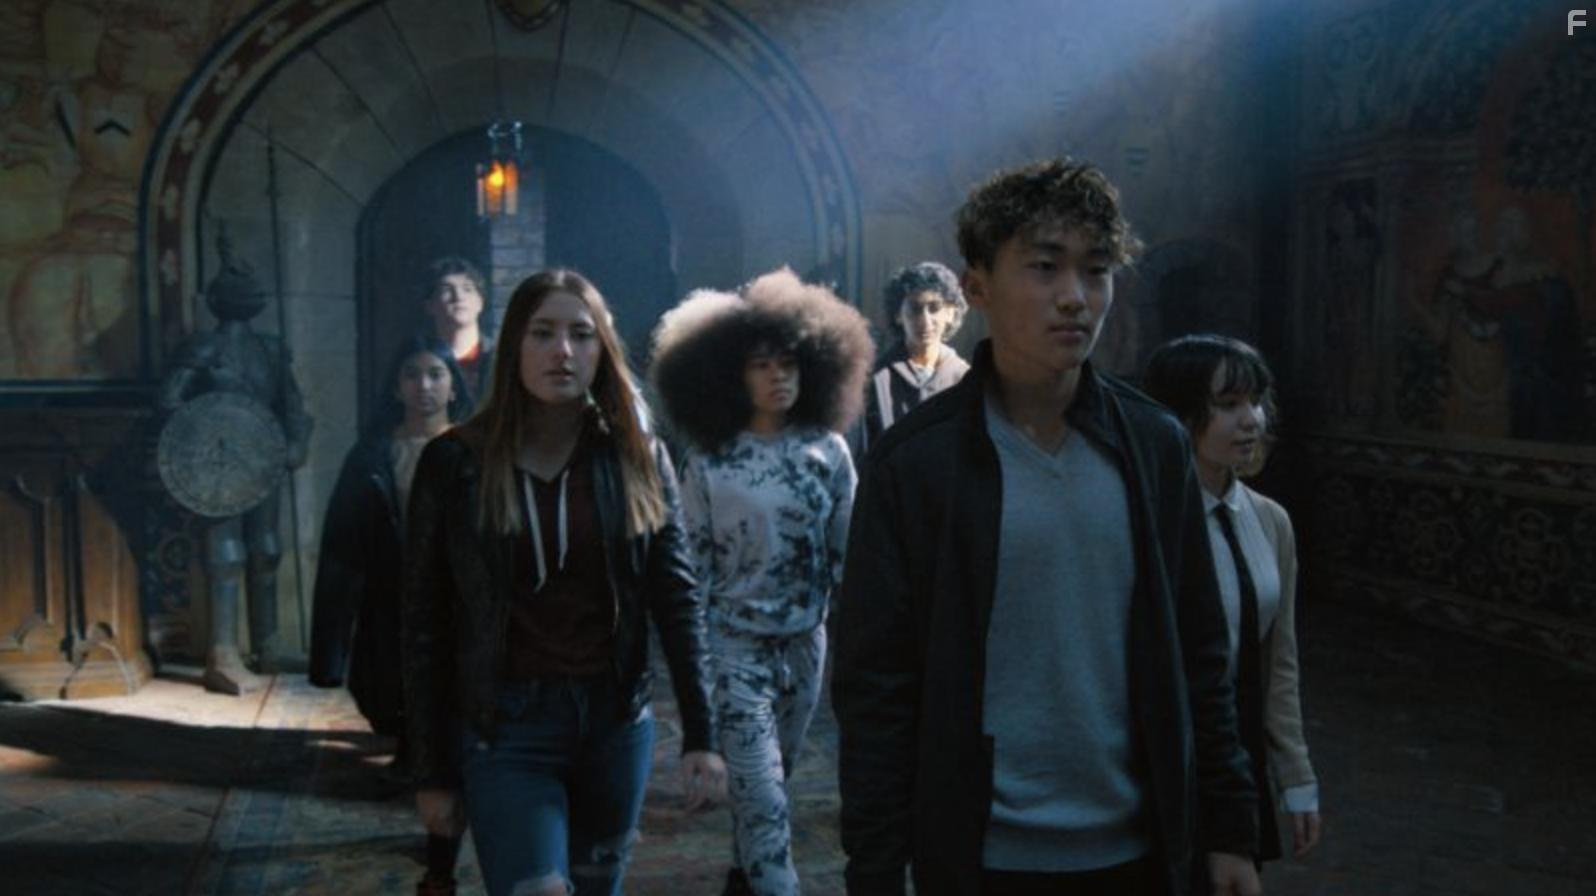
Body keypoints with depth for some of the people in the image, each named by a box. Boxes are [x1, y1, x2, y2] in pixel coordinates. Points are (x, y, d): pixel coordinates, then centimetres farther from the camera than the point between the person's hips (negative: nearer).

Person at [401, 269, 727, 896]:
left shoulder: (638, 459, 1)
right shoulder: (455, 461, -4)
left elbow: (676, 598, -1)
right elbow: (424, 622, -1)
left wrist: (700, 735, -8)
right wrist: (431, 770, -1)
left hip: (616, 721, 3)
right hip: (502, 727, -2)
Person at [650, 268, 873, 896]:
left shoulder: (828, 450, -1)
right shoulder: (708, 461, -6)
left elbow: (848, 550, 3)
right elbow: (692, 565, -3)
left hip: (806, 641, 3)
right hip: (735, 643, -3)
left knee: (769, 784, 18)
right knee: (762, 795, -7)